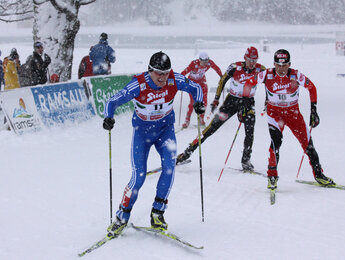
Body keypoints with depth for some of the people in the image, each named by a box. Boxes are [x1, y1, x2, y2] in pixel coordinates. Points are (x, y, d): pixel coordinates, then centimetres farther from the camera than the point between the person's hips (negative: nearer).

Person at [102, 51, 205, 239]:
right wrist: (108, 118, -39)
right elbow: (113, 101, -20)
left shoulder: (175, 80, -18)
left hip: (165, 129, 2)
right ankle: (122, 217, 6)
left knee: (169, 167, -20)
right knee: (139, 176, -12)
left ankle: (157, 213, -7)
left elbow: (195, 88, -1)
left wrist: (198, 103, -21)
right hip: (142, 130, -2)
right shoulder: (138, 85, -25)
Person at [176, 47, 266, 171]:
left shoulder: (260, 70, -12)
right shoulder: (235, 67, -16)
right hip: (232, 100, -1)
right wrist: (216, 100, -4)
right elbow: (222, 81, -3)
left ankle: (246, 160, -2)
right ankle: (189, 151, -1)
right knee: (213, 125, -5)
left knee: (250, 131, -17)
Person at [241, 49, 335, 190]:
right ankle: (272, 175, -10)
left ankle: (318, 174, 17)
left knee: (307, 142, -1)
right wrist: (245, 101, -9)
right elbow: (249, 83, -2)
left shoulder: (296, 75, -17)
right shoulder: (267, 75, -16)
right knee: (276, 140, -24)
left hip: (293, 112, 1)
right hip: (274, 112, -1)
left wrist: (313, 110, -4)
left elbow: (311, 87, -2)